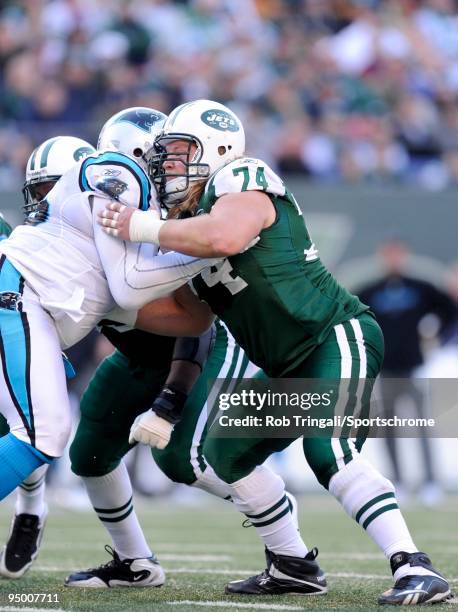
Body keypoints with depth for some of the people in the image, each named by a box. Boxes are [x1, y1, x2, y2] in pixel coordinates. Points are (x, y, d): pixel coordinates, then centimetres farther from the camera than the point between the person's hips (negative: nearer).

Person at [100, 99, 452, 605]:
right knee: (226, 452, 15)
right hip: (292, 369, 10)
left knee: (329, 453, -27)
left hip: (340, 336, -10)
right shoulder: (195, 224, 16)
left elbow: (225, 237, -35)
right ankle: (293, 566, 23)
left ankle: (414, 569, -28)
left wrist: (145, 229, -23)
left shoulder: (241, 181, -12)